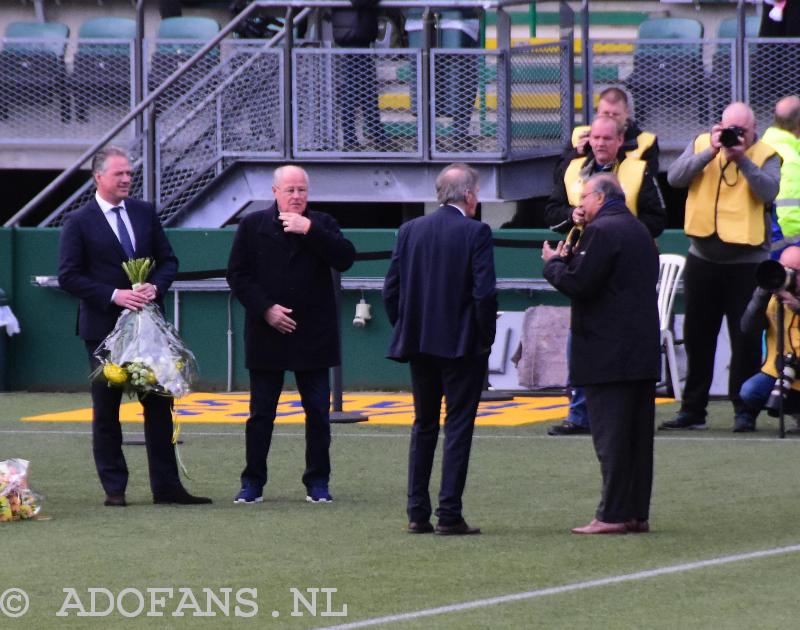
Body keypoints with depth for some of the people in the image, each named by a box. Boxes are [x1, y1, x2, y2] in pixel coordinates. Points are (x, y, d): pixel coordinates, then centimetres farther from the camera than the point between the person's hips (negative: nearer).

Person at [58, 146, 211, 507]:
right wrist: (114, 296, -18)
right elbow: (68, 277, -9)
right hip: (104, 327, -4)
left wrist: (156, 287, -10)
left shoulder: (145, 213, 7)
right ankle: (114, 488, 10)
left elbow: (168, 260, 11)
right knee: (106, 410, 3)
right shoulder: (79, 223, -6)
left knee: (159, 404, 4)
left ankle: (166, 486, 9)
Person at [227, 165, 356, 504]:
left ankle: (317, 482, 11)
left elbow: (345, 258, -11)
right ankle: (252, 482, 12)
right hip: (267, 333, -1)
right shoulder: (252, 226, 2)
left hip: (313, 335, 1)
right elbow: (238, 275, 0)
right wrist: (266, 309, -11)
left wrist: (310, 230, -18)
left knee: (318, 411, 3)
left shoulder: (321, 225, 4)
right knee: (261, 413, 4)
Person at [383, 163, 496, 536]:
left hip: (419, 345, 5)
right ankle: (449, 515, -4)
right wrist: (486, 337, -5)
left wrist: (405, 332, 13)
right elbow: (484, 292, -16)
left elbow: (391, 291, 3)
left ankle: (417, 514, 12)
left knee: (423, 426, 14)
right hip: (463, 346, -5)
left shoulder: (410, 231, 4)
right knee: (458, 428, 0)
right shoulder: (475, 233, -10)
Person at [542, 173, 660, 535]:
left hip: (607, 354, -9)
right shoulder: (639, 231, 18)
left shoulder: (602, 231, -12)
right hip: (643, 352, 9)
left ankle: (613, 515, -8)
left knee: (611, 436, -7)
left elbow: (579, 283, -19)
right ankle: (637, 512, 13)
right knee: (637, 434, 10)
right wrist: (567, 260, 13)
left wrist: (553, 263, -1)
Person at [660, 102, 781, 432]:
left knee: (746, 338, -2)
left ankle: (744, 409, 6)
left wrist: (742, 158, -24)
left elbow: (768, 190, -21)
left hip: (746, 261, -3)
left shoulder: (765, 155, -3)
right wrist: (710, 153, -18)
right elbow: (675, 177, -10)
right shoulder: (701, 145, 4)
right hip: (703, 258, 3)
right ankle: (692, 409, 17)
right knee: (697, 336, 10)